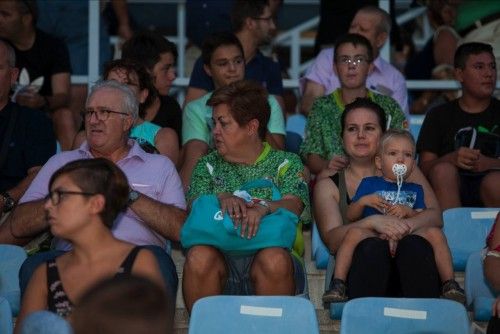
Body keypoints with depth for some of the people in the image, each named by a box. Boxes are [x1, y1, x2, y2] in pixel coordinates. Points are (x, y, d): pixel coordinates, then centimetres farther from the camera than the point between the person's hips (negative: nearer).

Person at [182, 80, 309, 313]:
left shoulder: (286, 164, 14)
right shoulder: (208, 165, 22)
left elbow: (293, 205, -4)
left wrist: (264, 207, -27)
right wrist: (222, 199, -17)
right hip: (221, 256, 2)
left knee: (274, 259, -36)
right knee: (199, 257, -33)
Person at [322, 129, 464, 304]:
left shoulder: (415, 189, 28)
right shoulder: (369, 183, 23)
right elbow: (350, 216, 15)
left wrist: (407, 211, -7)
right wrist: (363, 201, -4)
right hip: (373, 235, -1)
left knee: (435, 233, -25)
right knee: (354, 232, -33)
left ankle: (449, 283, -23)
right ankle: (338, 284, -32)